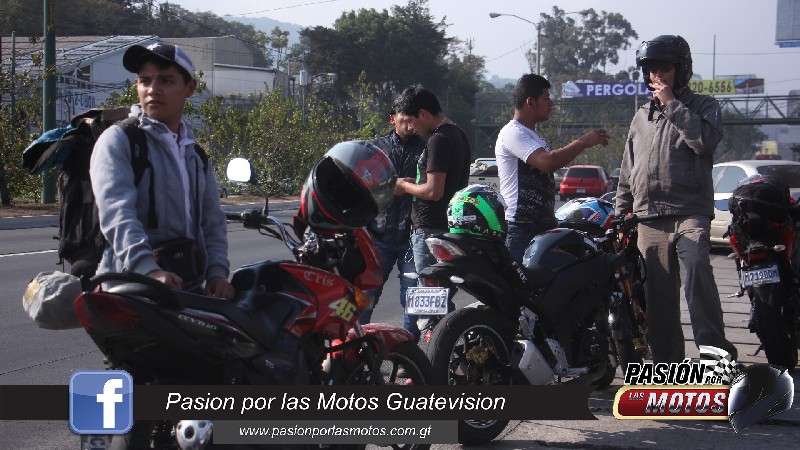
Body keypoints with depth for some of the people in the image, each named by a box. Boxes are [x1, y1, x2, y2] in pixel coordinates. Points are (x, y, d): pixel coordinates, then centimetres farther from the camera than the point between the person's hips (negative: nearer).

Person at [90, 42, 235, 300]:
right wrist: (148, 269, -30)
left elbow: (212, 220, 18)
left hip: (188, 288, 5)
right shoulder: (118, 140, -1)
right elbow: (117, 213, -16)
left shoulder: (195, 154, 20)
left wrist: (216, 272, -1)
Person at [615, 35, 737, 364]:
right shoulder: (642, 117, 22)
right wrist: (620, 216, 18)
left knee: (697, 265, -32)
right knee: (658, 300, 5)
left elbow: (706, 140, -17)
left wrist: (672, 103, -11)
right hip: (648, 218, 5)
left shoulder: (703, 107, 7)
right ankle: (667, 365, 12)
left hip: (689, 212, -5)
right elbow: (627, 173, 25)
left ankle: (716, 350, -34)